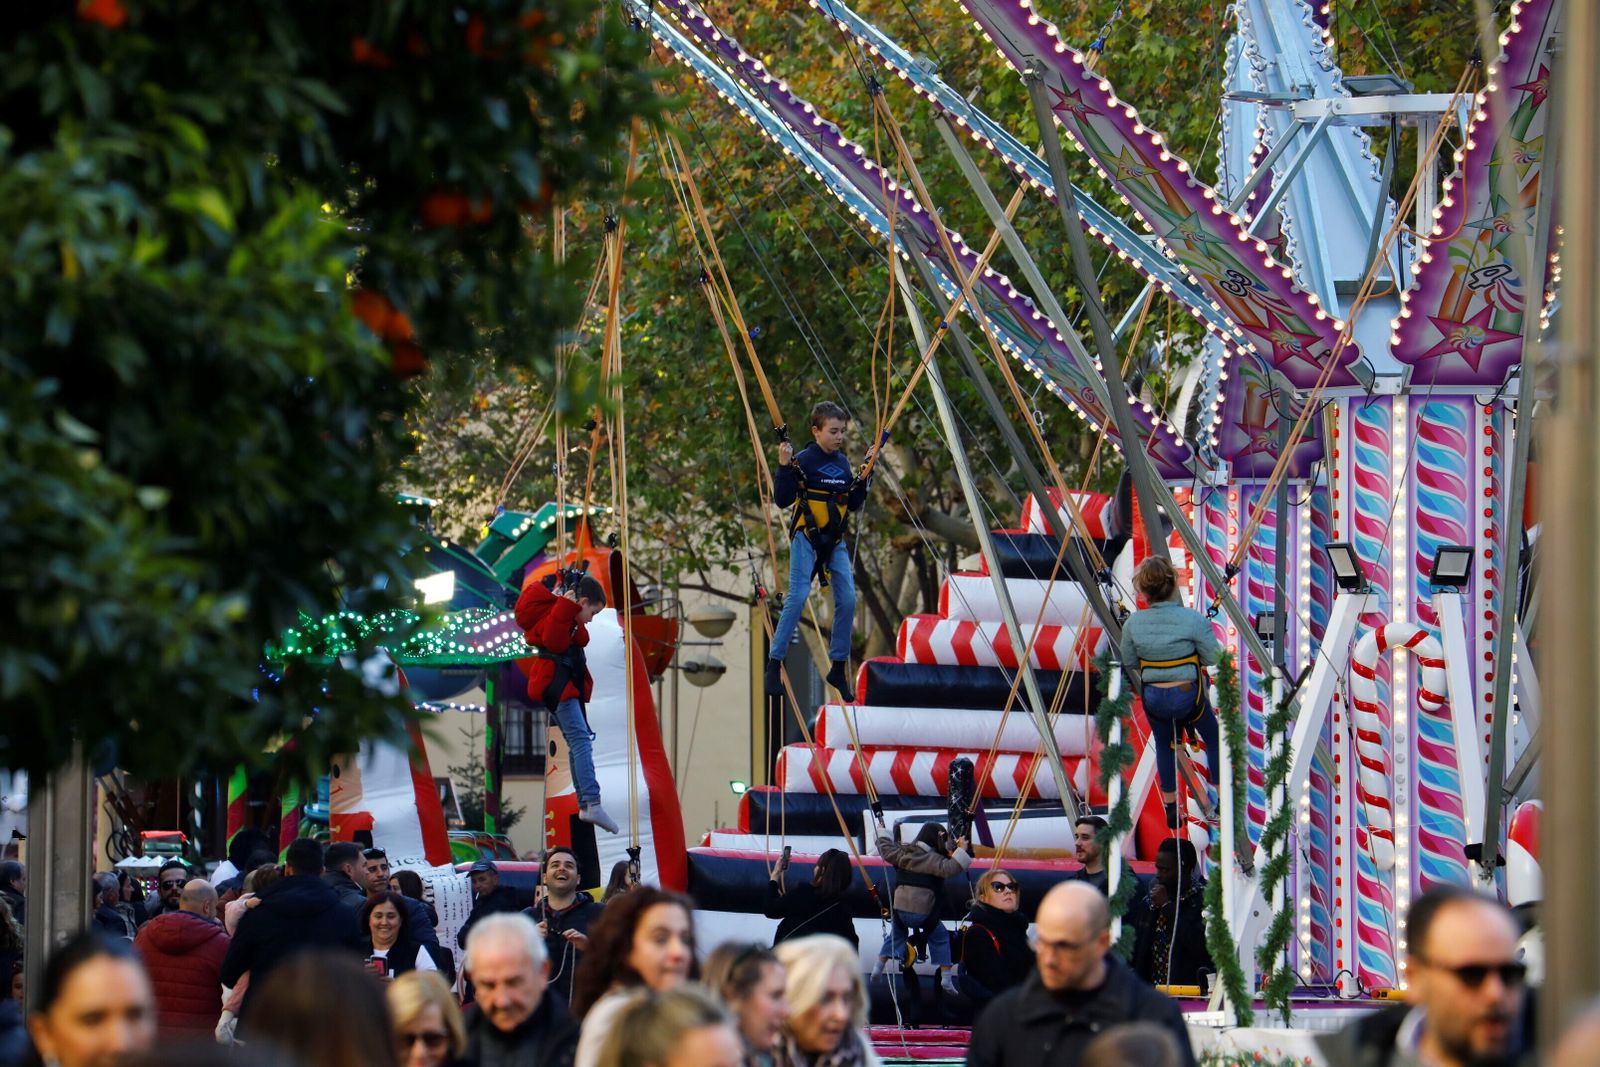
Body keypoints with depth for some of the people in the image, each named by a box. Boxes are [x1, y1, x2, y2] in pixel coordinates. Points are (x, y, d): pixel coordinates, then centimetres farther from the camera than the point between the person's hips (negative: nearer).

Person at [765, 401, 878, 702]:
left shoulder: (843, 462, 9)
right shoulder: (804, 460, -9)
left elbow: (854, 503, 15)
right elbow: (782, 499, -13)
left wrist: (867, 471, 10)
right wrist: (784, 466, -23)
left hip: (835, 541, 6)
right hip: (806, 538, -6)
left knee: (847, 599, -3)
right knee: (798, 597, -14)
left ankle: (838, 667, 7)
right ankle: (775, 664, -6)